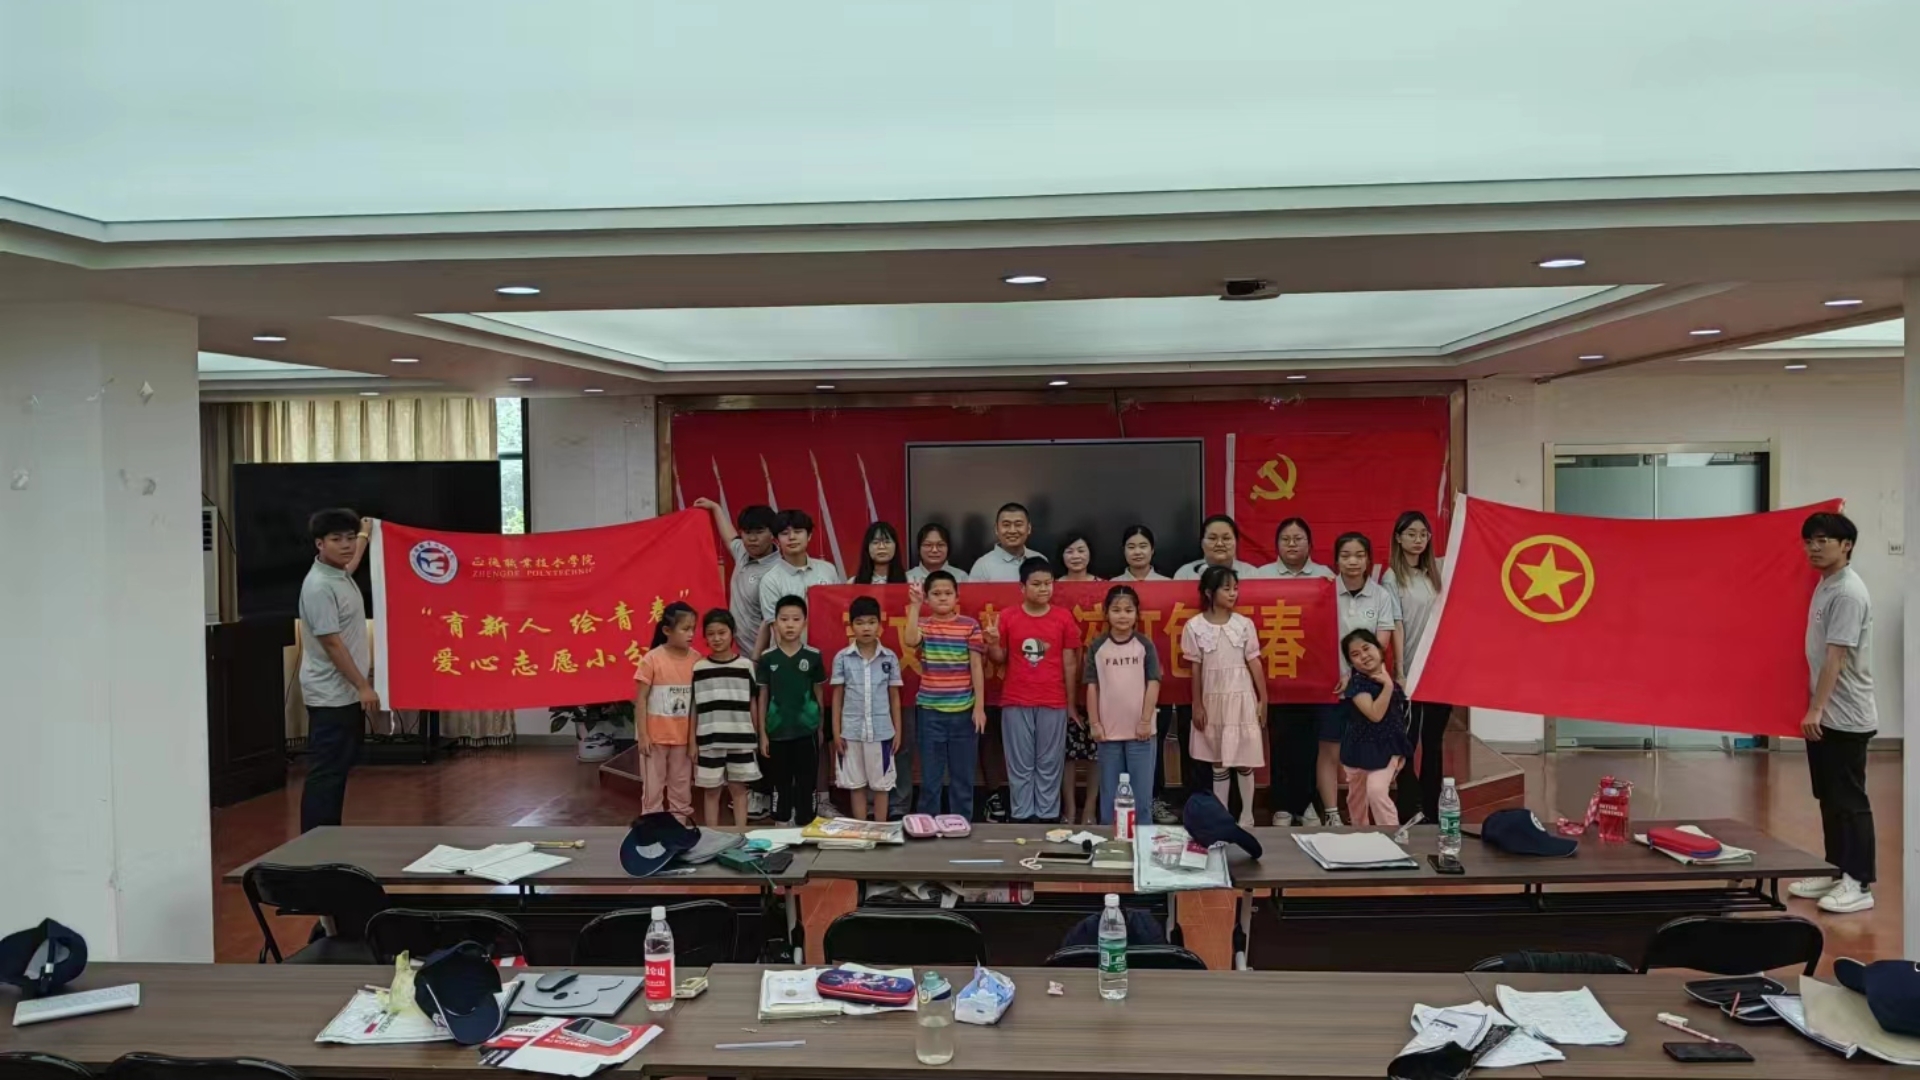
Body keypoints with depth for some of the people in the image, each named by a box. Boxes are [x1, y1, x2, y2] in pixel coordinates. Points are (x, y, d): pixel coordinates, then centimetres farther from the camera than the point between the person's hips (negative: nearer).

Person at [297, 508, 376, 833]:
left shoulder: (340, 574, 8)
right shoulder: (319, 586, -20)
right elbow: (331, 642, -22)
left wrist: (365, 535, 52)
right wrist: (363, 686, -21)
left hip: (346, 691, 10)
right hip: (331, 694, -10)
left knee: (340, 767, 14)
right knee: (326, 772, -8)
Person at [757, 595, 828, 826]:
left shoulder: (813, 656, -3)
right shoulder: (767, 657, -2)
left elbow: (819, 694, 5)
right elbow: (763, 697, 3)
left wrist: (821, 728, 7)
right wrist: (762, 733, 2)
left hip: (807, 731, -1)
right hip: (777, 732, 1)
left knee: (806, 783, 6)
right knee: (781, 782, 12)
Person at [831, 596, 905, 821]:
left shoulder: (890, 658, 0)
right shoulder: (842, 658, -1)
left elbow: (894, 696, 6)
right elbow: (837, 697, 3)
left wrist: (898, 730, 4)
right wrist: (836, 731, 0)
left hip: (881, 730, 0)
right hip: (851, 731, 0)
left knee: (881, 785, 7)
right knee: (856, 785, 9)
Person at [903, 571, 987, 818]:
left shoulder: (970, 625, 0)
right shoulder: (923, 625, 3)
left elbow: (976, 667, -1)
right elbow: (910, 641, -21)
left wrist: (980, 706, -5)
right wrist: (914, 605, -20)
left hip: (963, 711, 0)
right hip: (929, 711, 0)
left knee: (962, 776, 8)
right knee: (930, 776, 7)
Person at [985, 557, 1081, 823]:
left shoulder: (1064, 618, 0)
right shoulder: (1008, 617, 0)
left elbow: (1069, 664, 4)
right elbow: (1000, 658, 8)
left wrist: (1071, 704, 6)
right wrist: (993, 642, -14)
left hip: (1053, 704, 0)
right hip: (1016, 703, 0)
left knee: (1049, 766, 6)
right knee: (1020, 766, 6)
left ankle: (1048, 817, 14)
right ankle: (1023, 818, 13)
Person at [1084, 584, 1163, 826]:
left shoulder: (1145, 646, -1)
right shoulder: (1097, 647, 0)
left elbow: (1153, 684, -3)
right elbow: (1092, 687, 1)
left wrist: (1146, 721, -8)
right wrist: (1094, 723, -3)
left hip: (1140, 729, -1)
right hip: (1109, 730, 1)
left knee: (1141, 791, 5)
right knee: (1109, 791, 10)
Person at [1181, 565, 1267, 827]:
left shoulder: (1244, 623, -2)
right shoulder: (1195, 626, -4)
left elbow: (1254, 662, 1)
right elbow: (1196, 668, 0)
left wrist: (1263, 699, 0)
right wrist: (1197, 705, 0)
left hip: (1241, 697, 0)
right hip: (1213, 699, 0)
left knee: (1244, 759, 4)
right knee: (1218, 761, 8)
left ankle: (1247, 815, 15)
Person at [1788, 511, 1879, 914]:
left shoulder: (1848, 593, -17)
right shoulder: (1824, 585, 12)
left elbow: (1837, 657, -23)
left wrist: (1816, 708, -26)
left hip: (1846, 717, -9)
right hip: (1827, 715, 9)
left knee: (1850, 800, -3)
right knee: (1829, 798, 14)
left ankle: (1860, 884, 4)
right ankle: (1836, 871, 23)